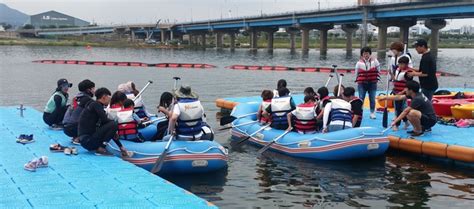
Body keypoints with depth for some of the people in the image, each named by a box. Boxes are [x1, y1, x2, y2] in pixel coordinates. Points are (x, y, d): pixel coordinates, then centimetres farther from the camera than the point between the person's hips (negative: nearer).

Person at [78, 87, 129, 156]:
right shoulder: (96, 104, -5)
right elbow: (105, 120, -18)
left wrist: (121, 147, 17)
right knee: (113, 124, -16)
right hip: (87, 140, -9)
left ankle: (96, 147, 9)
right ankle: (100, 148, -11)